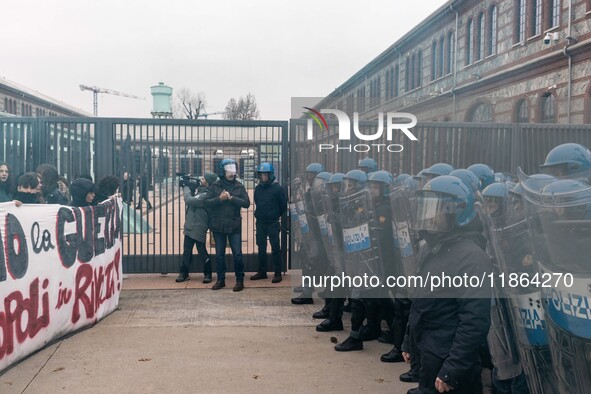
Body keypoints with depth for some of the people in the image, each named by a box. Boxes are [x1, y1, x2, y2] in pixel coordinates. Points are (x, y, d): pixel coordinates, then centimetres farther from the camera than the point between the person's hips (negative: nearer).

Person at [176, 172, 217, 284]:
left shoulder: (206, 194, -20)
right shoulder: (199, 189, 8)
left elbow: (190, 200, -25)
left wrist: (186, 187, -9)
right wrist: (189, 186, 2)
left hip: (199, 228, -9)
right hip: (190, 226, 9)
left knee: (202, 251, 1)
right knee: (187, 250, 12)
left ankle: (207, 274, 15)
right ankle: (184, 273, 21)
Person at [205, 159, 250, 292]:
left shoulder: (239, 186, 3)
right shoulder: (215, 186, 2)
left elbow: (246, 203, -7)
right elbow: (207, 202, -4)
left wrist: (231, 198, -17)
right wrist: (219, 198, -19)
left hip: (234, 226, -1)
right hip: (218, 225, 1)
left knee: (237, 254, -3)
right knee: (219, 254, 10)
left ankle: (240, 280, 10)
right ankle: (220, 279, 22)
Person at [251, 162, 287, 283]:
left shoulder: (277, 188, -10)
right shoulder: (258, 188, 5)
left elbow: (283, 205, -3)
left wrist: (276, 215, 7)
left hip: (273, 223, -5)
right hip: (260, 222, 5)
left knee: (275, 248, -1)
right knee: (261, 248, 11)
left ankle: (277, 273, 4)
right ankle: (262, 272, 20)